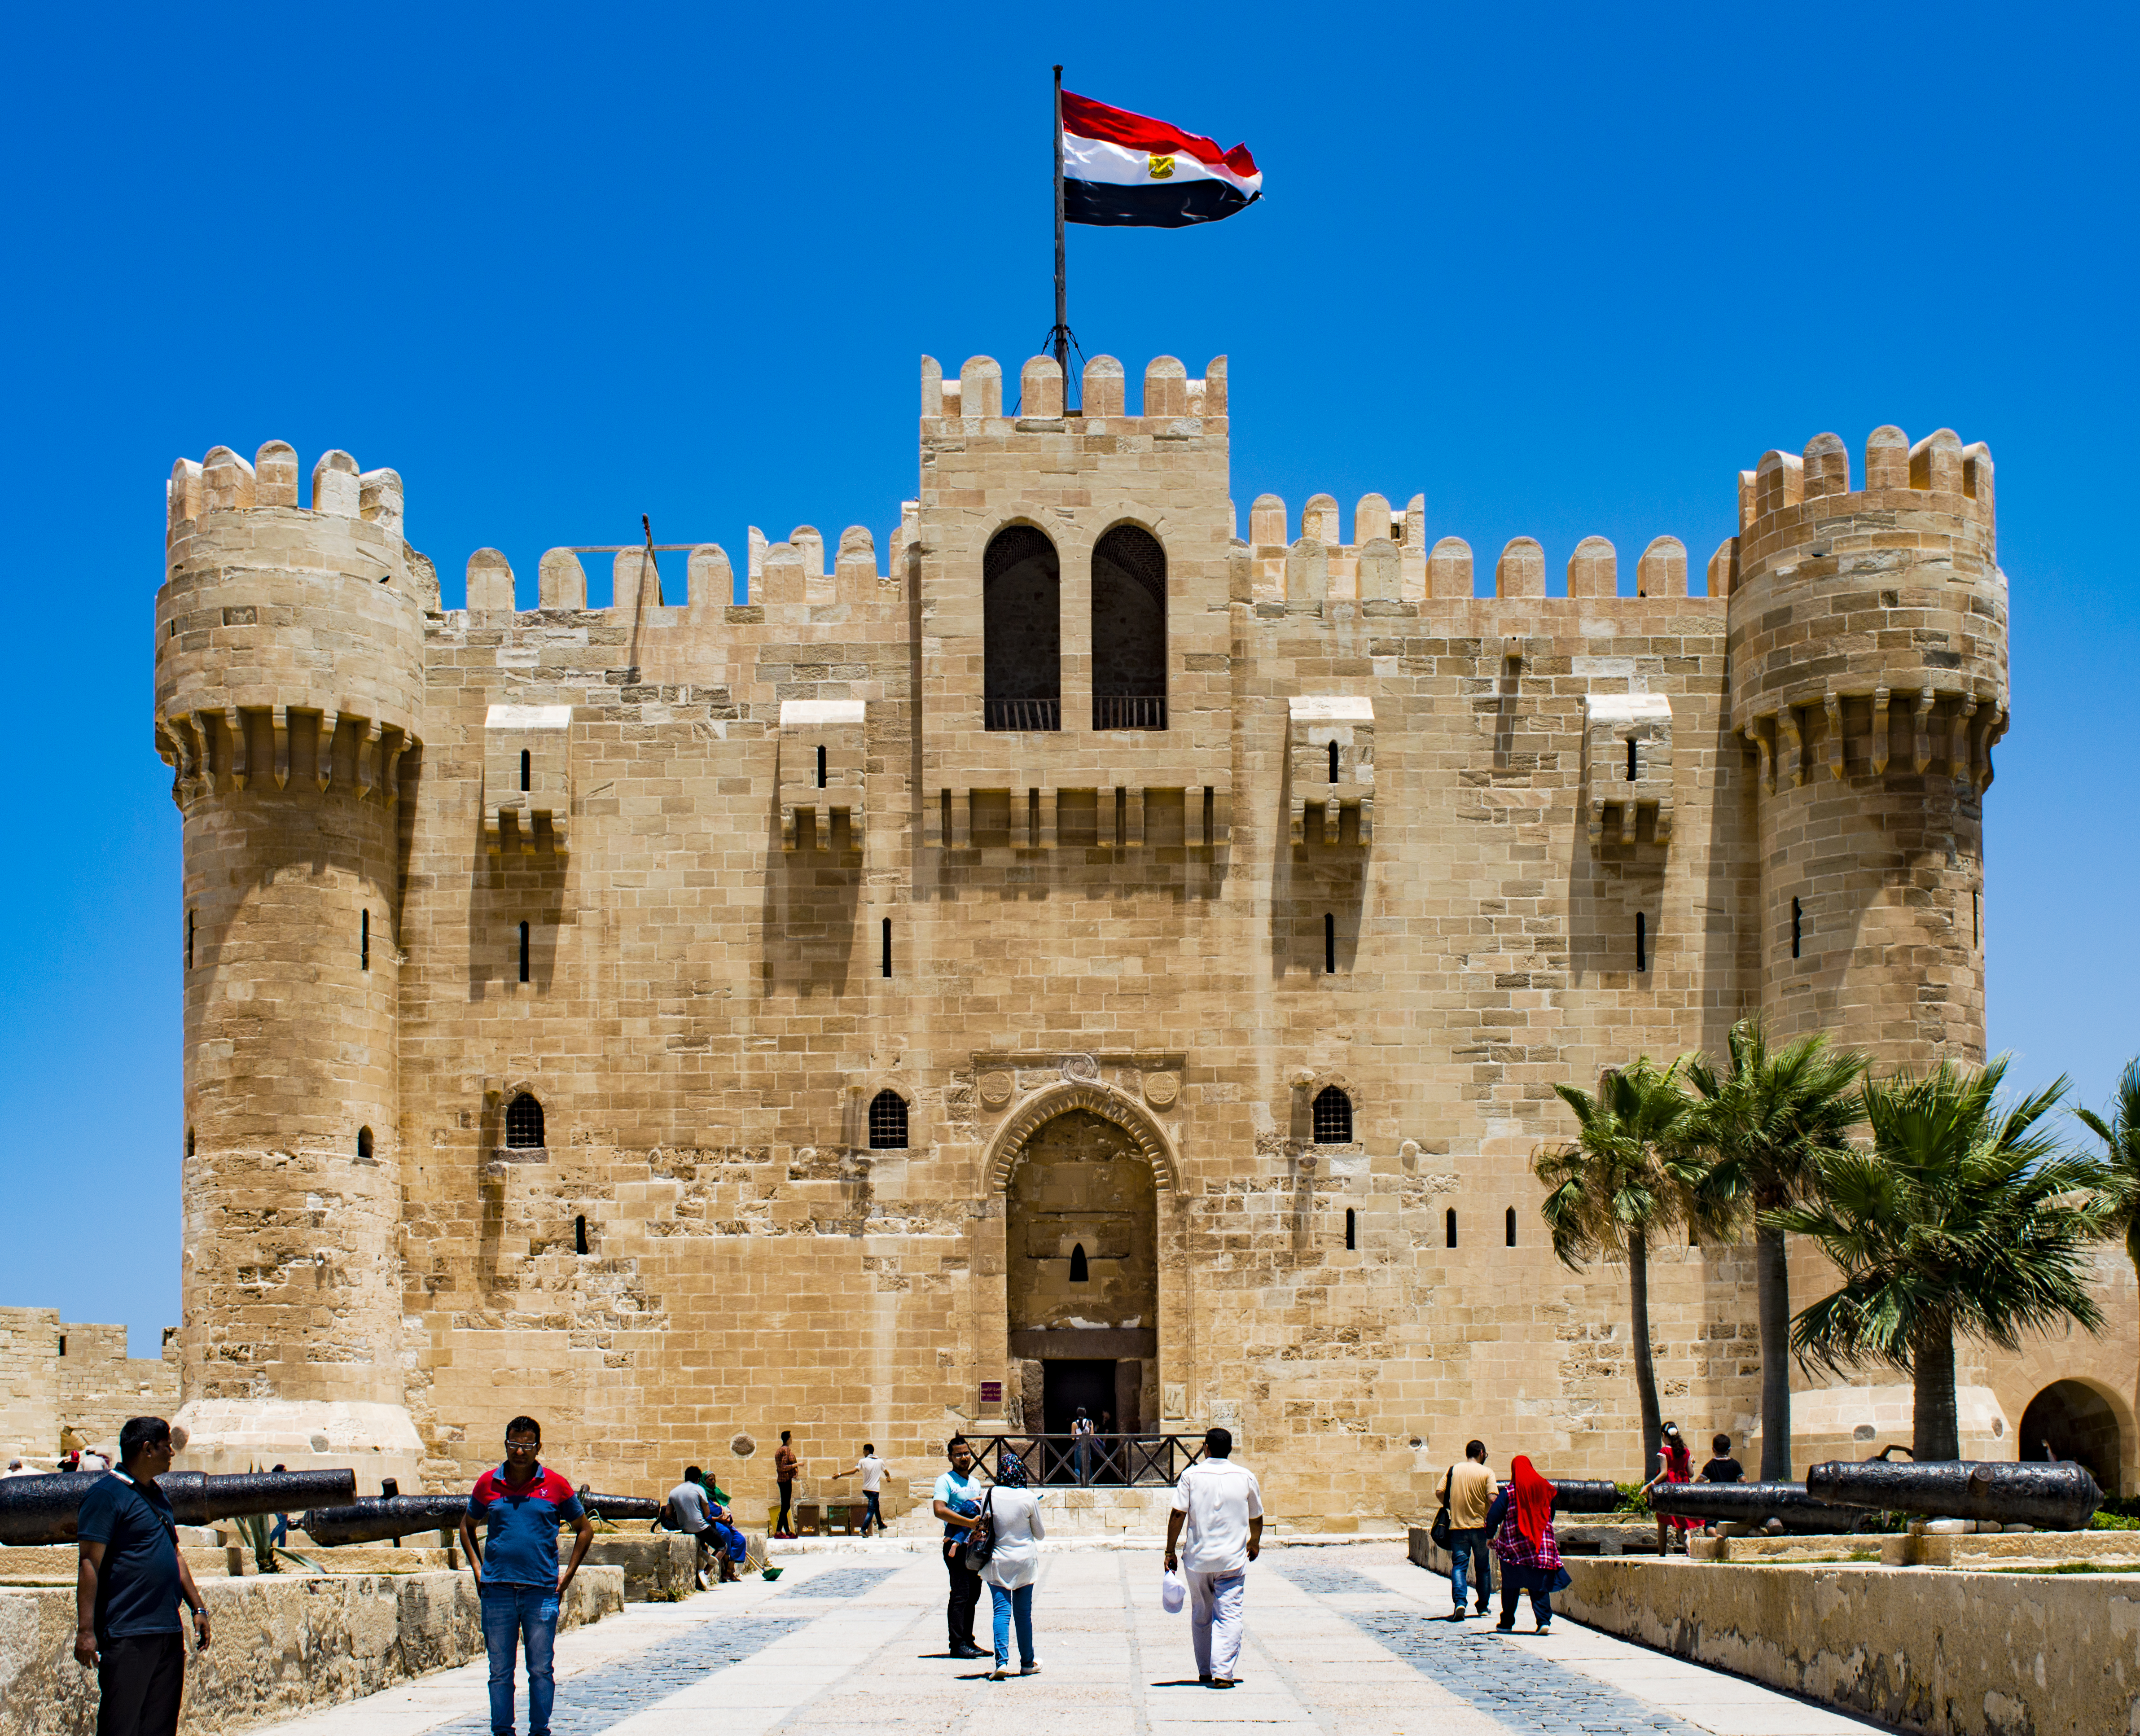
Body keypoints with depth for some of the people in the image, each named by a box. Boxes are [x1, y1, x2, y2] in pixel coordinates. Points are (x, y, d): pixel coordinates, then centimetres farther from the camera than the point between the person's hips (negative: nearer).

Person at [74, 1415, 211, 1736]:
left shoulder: (156, 1495, 18)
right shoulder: (107, 1494, -9)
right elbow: (89, 1564, -14)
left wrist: (198, 1608, 21)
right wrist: (85, 1630, -19)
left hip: (169, 1633, 8)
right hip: (127, 1634, -8)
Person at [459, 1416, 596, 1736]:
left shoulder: (555, 1485, 1)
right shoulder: (488, 1484, 5)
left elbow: (585, 1529, 11)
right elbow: (467, 1526, 21)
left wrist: (566, 1577, 5)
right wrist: (477, 1570, 9)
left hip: (542, 1591, -1)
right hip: (497, 1590, 1)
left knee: (541, 1669, 1)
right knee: (500, 1669, 6)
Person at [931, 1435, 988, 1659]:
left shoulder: (975, 1483, 20)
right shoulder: (946, 1481, -6)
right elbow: (939, 1510, -20)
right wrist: (970, 1523, -22)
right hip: (956, 1546, -8)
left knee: (973, 1595, 10)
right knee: (960, 1595, -10)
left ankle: (967, 1641, 15)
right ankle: (958, 1644, -9)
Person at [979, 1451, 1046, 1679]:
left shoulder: (992, 1496, -8)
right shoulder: (1029, 1498, -9)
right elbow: (1039, 1533, 3)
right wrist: (1045, 1530, 24)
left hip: (997, 1562, 0)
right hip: (1024, 1561, 0)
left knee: (1002, 1611, -1)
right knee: (1024, 1613, 11)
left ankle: (1002, 1661, -16)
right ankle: (1027, 1663, 20)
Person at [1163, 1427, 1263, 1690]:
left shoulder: (1192, 1475, -2)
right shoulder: (1246, 1478, 1)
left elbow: (1178, 1514, -8)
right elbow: (1256, 1518, 12)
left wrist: (1170, 1552, -1)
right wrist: (1255, 1543, 30)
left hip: (1197, 1559, 1)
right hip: (1233, 1559, -1)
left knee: (1201, 1616, 15)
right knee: (1228, 1616, -2)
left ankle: (1204, 1671, 23)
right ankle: (1223, 1673, -13)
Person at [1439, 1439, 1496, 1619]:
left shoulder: (1453, 1470, 4)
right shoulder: (1487, 1473, -4)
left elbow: (1441, 1493, -1)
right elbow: (1492, 1499, -13)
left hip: (1458, 1526, 1)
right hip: (1481, 1526, -1)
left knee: (1459, 1566, 0)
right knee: (1483, 1567, 14)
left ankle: (1460, 1602, -21)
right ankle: (1483, 1605, 23)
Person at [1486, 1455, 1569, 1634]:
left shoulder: (1509, 1492, -7)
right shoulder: (1545, 1488, 5)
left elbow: (1493, 1516, -8)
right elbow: (1551, 1514, 19)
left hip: (1513, 1545, -2)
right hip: (1542, 1544, 2)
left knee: (1510, 1585, 10)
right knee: (1540, 1585, 3)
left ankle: (1507, 1623, 15)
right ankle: (1544, 1621, -14)